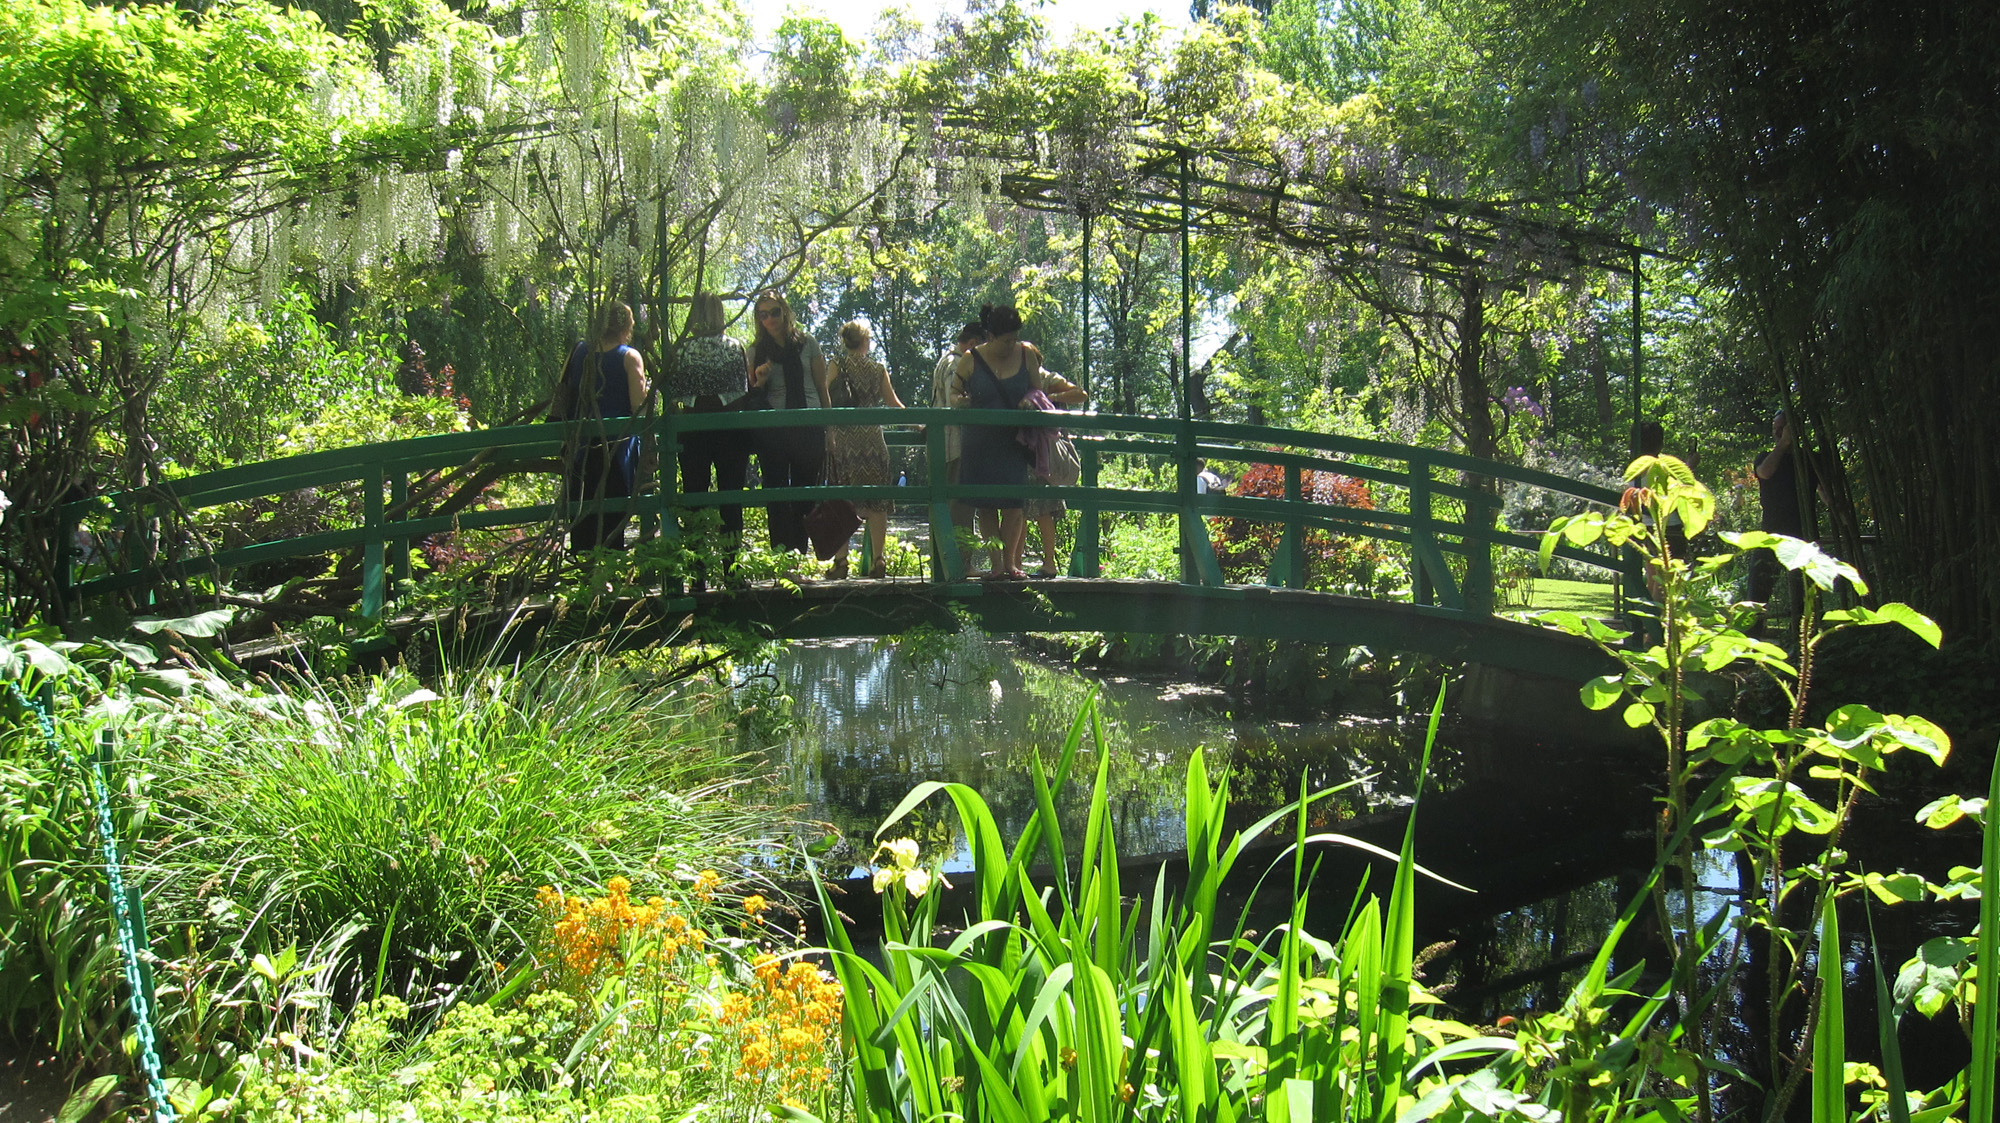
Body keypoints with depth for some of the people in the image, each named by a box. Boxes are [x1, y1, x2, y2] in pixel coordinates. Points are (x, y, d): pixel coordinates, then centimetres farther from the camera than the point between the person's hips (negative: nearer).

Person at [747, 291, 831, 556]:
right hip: (772, 431, 1)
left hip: (809, 428, -1)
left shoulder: (807, 344, 8)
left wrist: (828, 425, 6)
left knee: (806, 494, 2)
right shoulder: (756, 352, 11)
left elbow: (822, 389, 10)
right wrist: (759, 381, -8)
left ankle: (800, 552, 9)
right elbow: (752, 398, 13)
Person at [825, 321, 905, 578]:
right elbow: (893, 403, 10)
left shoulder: (838, 364, 3)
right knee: (877, 501, 3)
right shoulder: (878, 369, 7)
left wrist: (828, 432, 2)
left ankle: (841, 560, -5)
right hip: (873, 439, 1)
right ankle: (878, 560, -1)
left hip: (843, 439, -1)